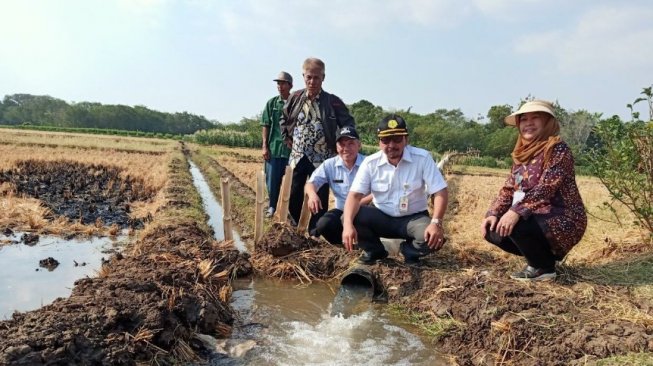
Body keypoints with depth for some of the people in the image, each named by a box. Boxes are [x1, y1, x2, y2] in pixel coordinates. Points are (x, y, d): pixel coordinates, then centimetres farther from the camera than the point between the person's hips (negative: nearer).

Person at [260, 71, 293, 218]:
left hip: (292, 149, -1)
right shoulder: (271, 103, 7)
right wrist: (265, 146, -1)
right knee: (272, 180, 7)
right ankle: (272, 206, 23)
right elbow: (265, 126, 6)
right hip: (274, 148, 2)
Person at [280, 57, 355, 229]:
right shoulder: (295, 98, 2)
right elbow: (284, 121, 18)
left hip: (321, 159, -3)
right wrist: (287, 139, 12)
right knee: (293, 198, 8)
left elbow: (348, 124, 2)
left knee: (319, 199, 1)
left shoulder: (332, 101, -6)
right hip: (297, 157, 3)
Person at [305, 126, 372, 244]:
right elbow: (311, 183, -1)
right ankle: (344, 242, 7)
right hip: (341, 211, 3)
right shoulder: (329, 164, 0)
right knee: (323, 225, -25)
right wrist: (312, 194, -26)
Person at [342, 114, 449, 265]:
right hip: (381, 217, 2)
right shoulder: (370, 163, -10)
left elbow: (440, 192, -16)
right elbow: (355, 195, -19)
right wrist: (348, 225, -37)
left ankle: (410, 251, 5)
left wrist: (436, 223, -33)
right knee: (348, 218, -24)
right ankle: (374, 250, 5)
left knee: (434, 238, -32)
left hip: (414, 218, -1)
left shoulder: (422, 158, -14)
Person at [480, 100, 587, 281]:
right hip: (536, 218, 8)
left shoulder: (557, 149, -16)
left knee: (513, 225, -31)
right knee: (493, 230, 1)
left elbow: (546, 188, -28)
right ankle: (542, 254, 16)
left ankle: (543, 266, -3)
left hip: (563, 221, -8)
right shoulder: (522, 153, 9)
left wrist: (517, 212, -38)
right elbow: (509, 188, 7)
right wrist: (493, 214, -7)